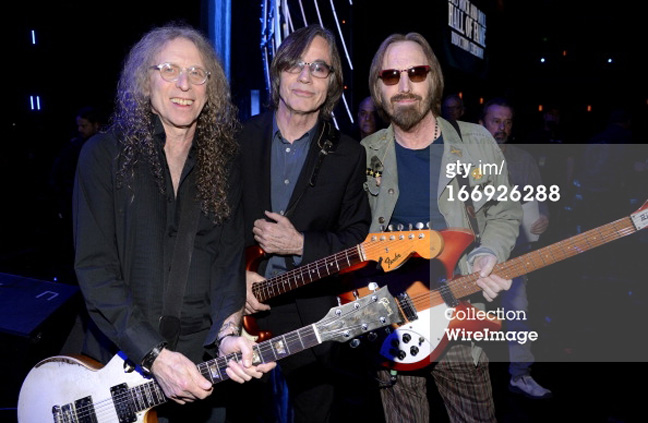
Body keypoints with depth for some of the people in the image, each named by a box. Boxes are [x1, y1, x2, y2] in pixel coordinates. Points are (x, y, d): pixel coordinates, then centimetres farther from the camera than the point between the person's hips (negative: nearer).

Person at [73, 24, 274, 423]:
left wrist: (227, 331, -19)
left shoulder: (223, 163, 2)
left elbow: (230, 260, -2)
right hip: (122, 361, -2)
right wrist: (154, 355, -20)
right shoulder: (106, 153, -6)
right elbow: (94, 267, -12)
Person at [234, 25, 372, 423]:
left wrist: (301, 245, -16)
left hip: (310, 311, 0)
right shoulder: (238, 139, -2)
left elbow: (357, 238, -2)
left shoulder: (348, 155, -3)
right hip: (236, 305, 1)